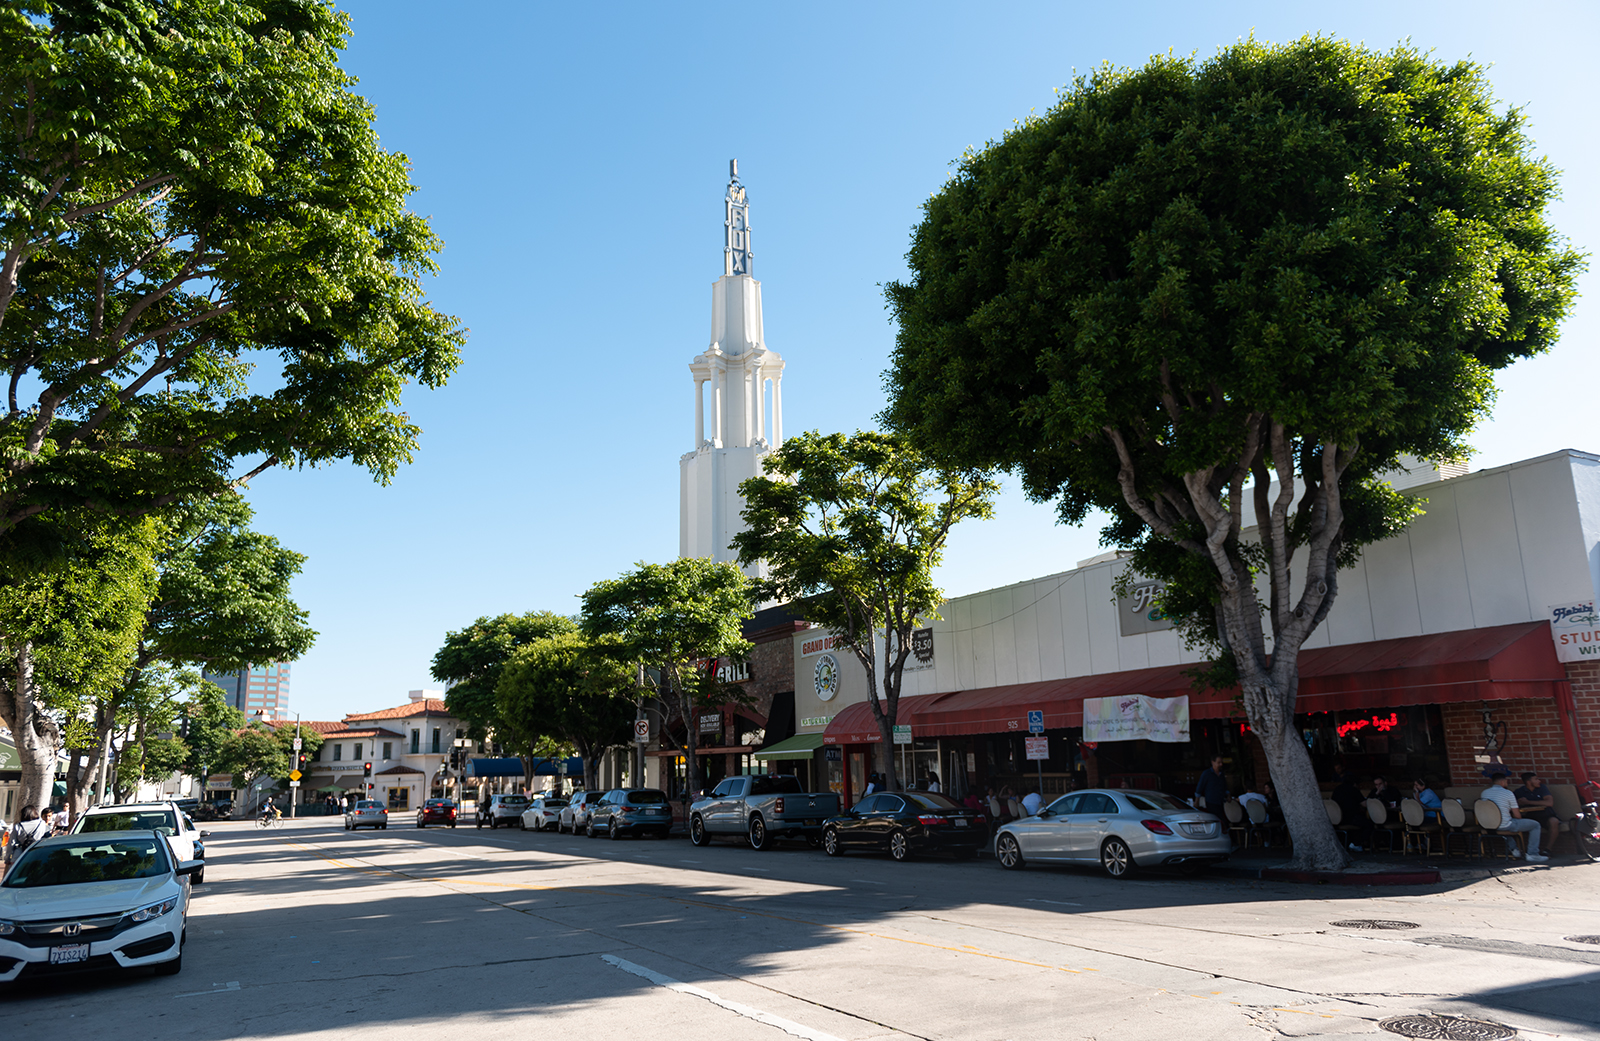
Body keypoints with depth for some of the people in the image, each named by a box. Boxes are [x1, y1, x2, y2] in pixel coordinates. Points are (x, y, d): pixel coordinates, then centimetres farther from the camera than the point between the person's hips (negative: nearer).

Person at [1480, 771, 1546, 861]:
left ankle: (1513, 849, 38)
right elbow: (1517, 816, -7)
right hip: (1505, 826, -6)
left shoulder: (1484, 793, 4)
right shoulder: (1507, 793, -11)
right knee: (1535, 825, 13)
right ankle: (1533, 854, 10)